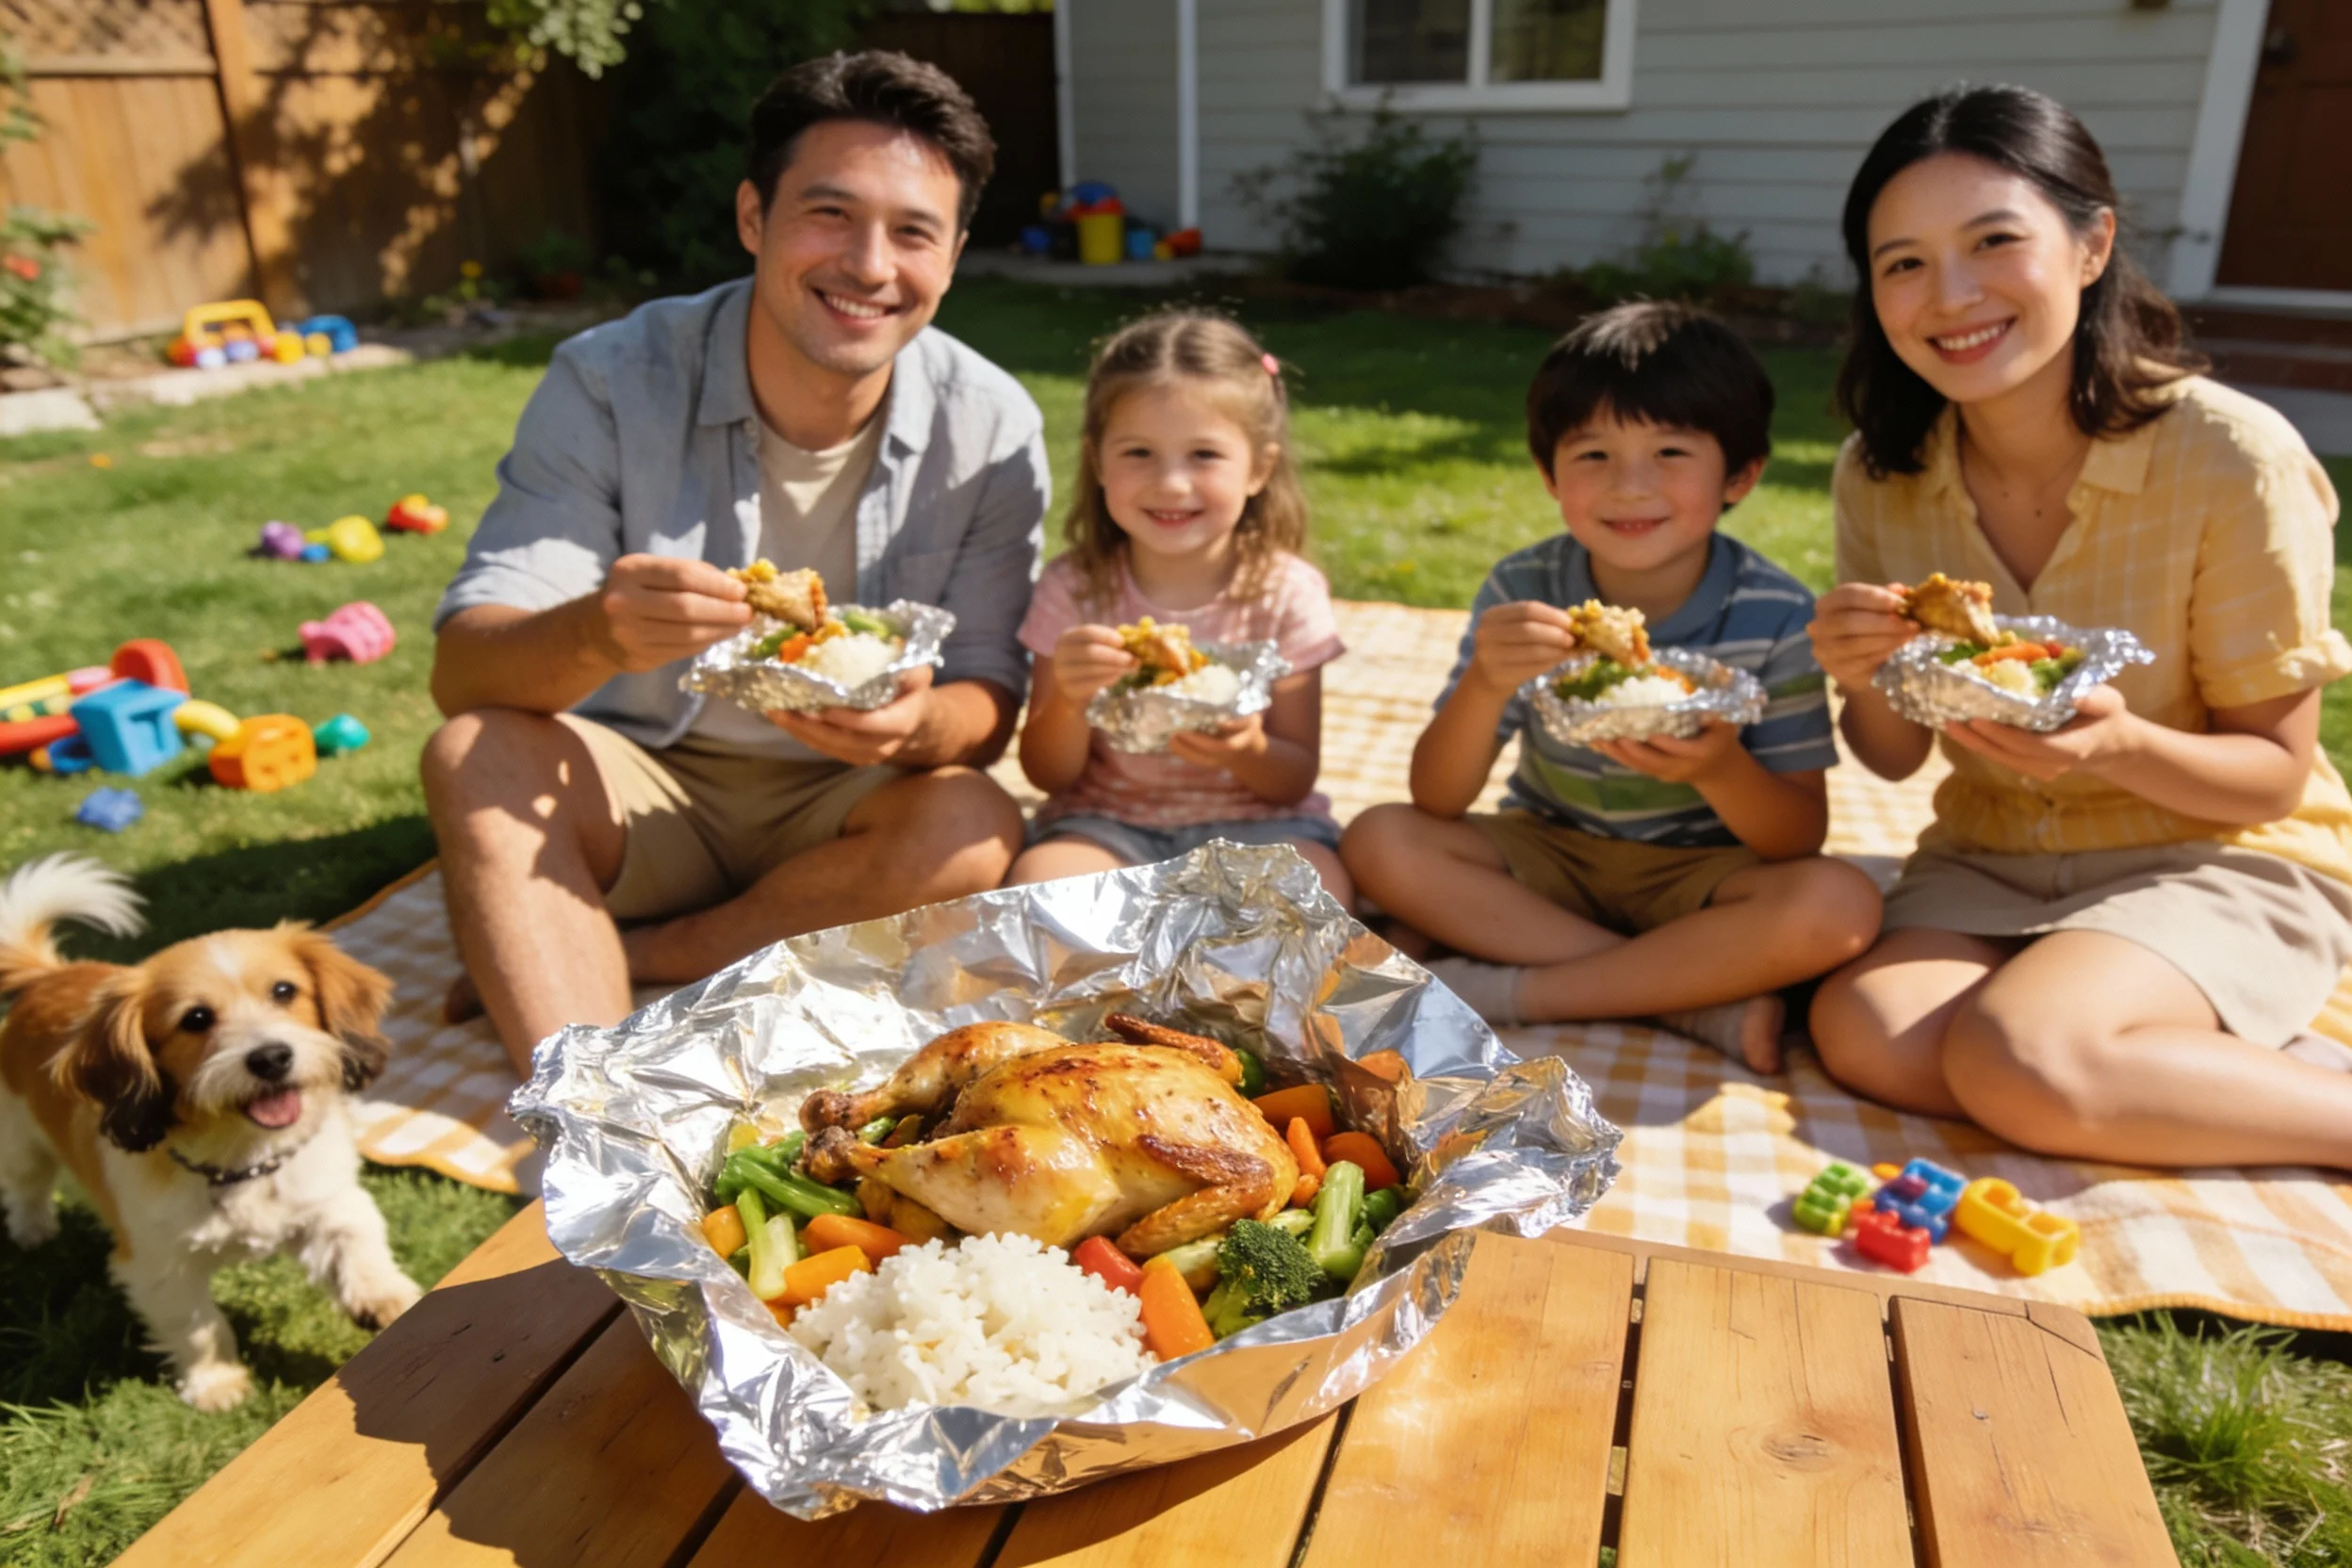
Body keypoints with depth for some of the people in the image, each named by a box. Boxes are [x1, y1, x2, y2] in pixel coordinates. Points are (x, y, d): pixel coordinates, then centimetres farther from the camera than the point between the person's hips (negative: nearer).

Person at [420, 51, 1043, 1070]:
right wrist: (593, 636, -42)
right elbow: (461, 670, -18)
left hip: (840, 806, 1)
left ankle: (606, 961, -12)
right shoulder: (612, 381, -14)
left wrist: (918, 725, -33)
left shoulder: (989, 426, -11)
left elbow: (989, 700, -8)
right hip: (642, 791, 0)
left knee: (975, 831, -29)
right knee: (476, 755, -27)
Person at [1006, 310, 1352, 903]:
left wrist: (1250, 752, -26)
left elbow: (1296, 781, -2)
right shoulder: (1073, 589, -5)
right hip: (1107, 821, 0)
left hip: (1252, 820, 1)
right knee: (1038, 881, -32)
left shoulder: (1287, 592, -6)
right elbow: (1049, 775, -2)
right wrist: (1068, 704, -24)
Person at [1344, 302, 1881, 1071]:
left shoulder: (1775, 613, -14)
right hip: (1548, 857, 2)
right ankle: (1702, 1001, -20)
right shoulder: (1522, 591, -12)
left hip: (1700, 871, -1)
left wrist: (1721, 771, -36)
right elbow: (1437, 801, -15)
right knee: (1379, 841, -22)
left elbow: (1801, 838, -13)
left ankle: (1513, 990, -20)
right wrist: (1484, 687, -35)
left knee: (1840, 905, -30)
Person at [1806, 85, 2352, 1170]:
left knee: (2017, 1057, -31)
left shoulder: (2229, 458, -18)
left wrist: (2118, 744, -32)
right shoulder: (1880, 476, -7)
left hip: (2217, 861, -4)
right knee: (1864, 1035, -25)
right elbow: (1895, 756, 1)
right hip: (1991, 861, 4)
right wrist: (1864, 683, -22)